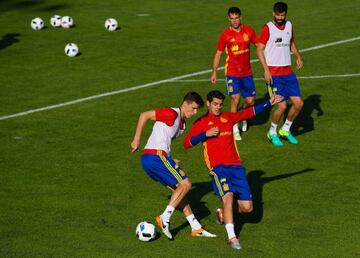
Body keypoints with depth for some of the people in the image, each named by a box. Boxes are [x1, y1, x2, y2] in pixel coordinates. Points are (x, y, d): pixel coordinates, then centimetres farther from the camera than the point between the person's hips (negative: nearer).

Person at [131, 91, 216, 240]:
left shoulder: (182, 124, 20)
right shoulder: (172, 114, -9)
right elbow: (144, 115, -11)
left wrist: (169, 160, 13)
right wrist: (136, 140, -10)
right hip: (156, 156, -10)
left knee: (178, 189, 13)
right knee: (185, 184, -8)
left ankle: (196, 228, 14)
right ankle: (165, 218, -12)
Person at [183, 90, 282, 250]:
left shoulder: (228, 117, 17)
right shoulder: (201, 122, 6)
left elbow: (249, 112, 21)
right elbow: (186, 143, -2)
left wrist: (269, 103, 17)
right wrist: (206, 134, -13)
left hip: (236, 166, 4)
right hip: (218, 167, -4)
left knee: (247, 207, -2)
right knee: (228, 196, -29)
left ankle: (224, 212, 28)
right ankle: (232, 237, -28)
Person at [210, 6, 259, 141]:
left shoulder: (249, 31, 0)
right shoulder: (225, 34, -6)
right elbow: (218, 53, 2)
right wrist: (214, 72, -2)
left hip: (247, 72, 3)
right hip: (232, 73, -3)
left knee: (250, 101, 5)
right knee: (235, 98, -14)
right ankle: (235, 129, -3)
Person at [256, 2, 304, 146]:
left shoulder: (289, 26, 9)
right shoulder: (267, 28, -9)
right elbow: (259, 49, -10)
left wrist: (298, 56, 4)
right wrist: (266, 70, -18)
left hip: (288, 72, 6)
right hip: (274, 73, -6)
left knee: (299, 103, 1)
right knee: (282, 106, -12)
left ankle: (285, 130, 22)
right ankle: (272, 133, 12)